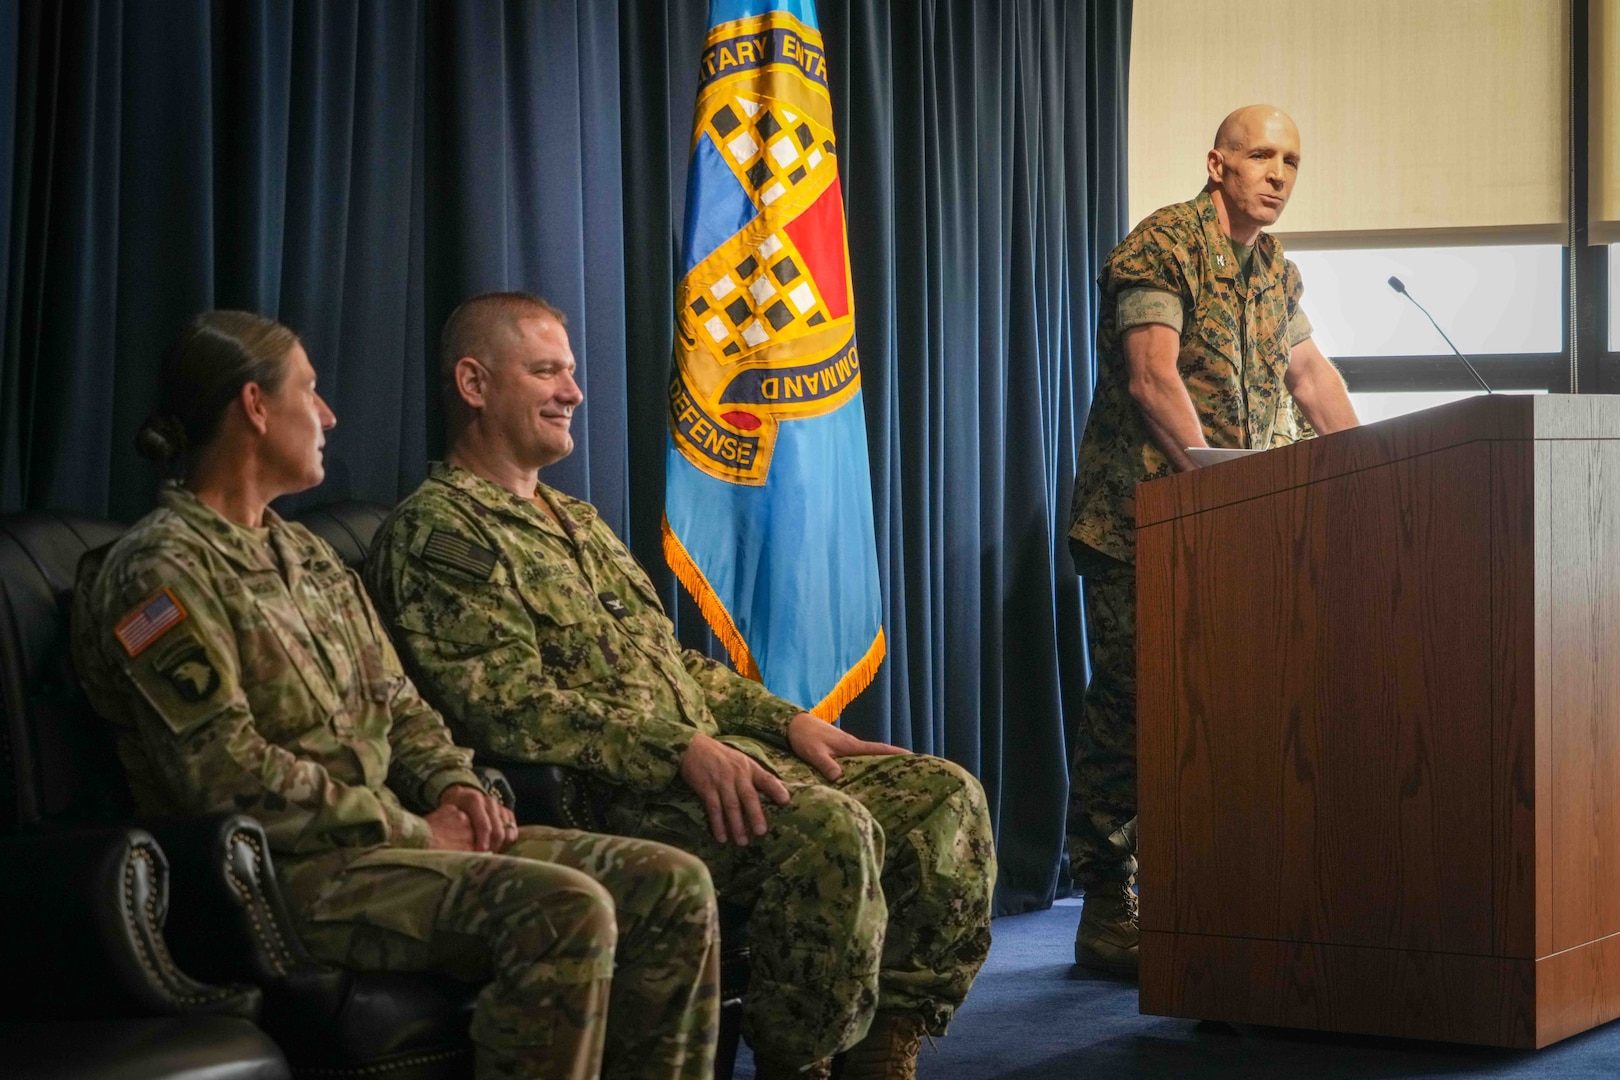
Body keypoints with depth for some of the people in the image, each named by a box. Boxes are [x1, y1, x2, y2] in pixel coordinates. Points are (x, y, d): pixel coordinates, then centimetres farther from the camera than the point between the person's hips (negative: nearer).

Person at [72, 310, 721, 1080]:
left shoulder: (308, 557, 20)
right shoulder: (160, 575, -10)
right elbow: (233, 776, -18)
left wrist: (451, 786, 1)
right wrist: (412, 831, -14)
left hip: (392, 836, 9)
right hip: (289, 870, -9)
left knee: (673, 887, -5)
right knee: (565, 912, -31)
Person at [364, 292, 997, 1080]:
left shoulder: (579, 522, 26)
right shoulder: (439, 530, -5)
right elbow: (509, 708, -17)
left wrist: (787, 721, 11)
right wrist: (682, 750, -25)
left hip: (706, 753, 10)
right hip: (601, 794, -10)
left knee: (945, 796, -4)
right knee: (830, 828, -32)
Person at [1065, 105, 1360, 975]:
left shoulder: (1276, 270, 16)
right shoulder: (1159, 247, -10)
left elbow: (1309, 373, 21)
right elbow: (1152, 379, -19)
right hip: (1137, 520, -7)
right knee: (1127, 709, -6)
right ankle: (1106, 910, -1)